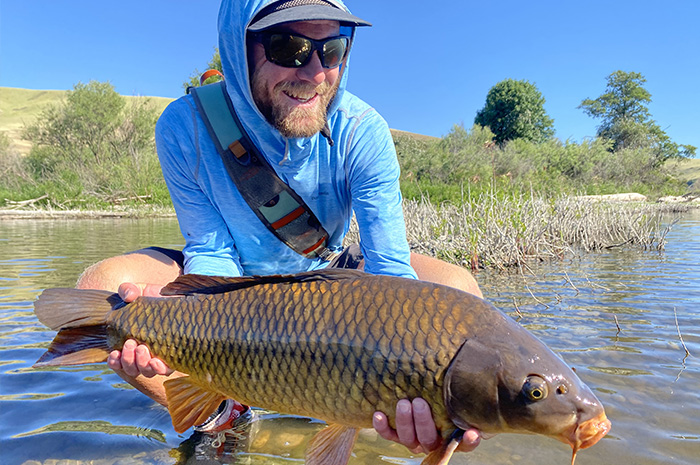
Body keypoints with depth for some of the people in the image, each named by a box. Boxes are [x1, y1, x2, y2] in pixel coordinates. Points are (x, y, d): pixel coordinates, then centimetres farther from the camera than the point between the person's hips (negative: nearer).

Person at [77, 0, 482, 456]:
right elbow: (213, 252, -17)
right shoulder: (185, 127, -22)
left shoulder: (362, 131, -25)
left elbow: (390, 268, -29)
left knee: (456, 287, -23)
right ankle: (224, 417, -4)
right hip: (232, 280, 1)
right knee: (103, 284, -25)